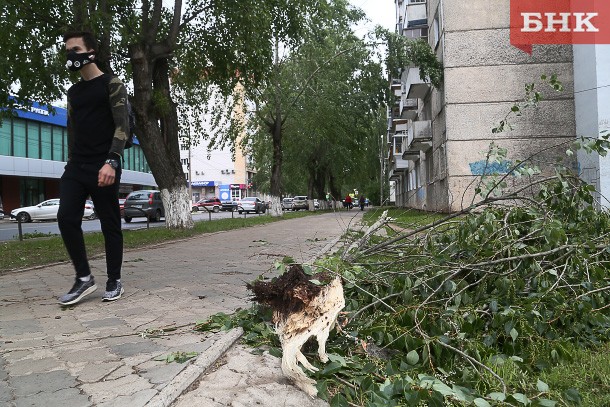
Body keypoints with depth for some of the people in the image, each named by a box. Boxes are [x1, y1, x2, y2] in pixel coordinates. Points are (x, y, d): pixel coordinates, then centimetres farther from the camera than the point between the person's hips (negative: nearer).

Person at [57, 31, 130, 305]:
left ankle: (114, 281, 10)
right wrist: (73, 163, 17)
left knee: (110, 224, 0)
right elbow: (72, 129, 23)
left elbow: (122, 126, -11)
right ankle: (84, 278, 4)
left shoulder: (112, 85, -1)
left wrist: (111, 162, -23)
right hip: (76, 167, 6)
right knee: (66, 218, -7)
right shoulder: (73, 92, 19)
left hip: (103, 167, -6)